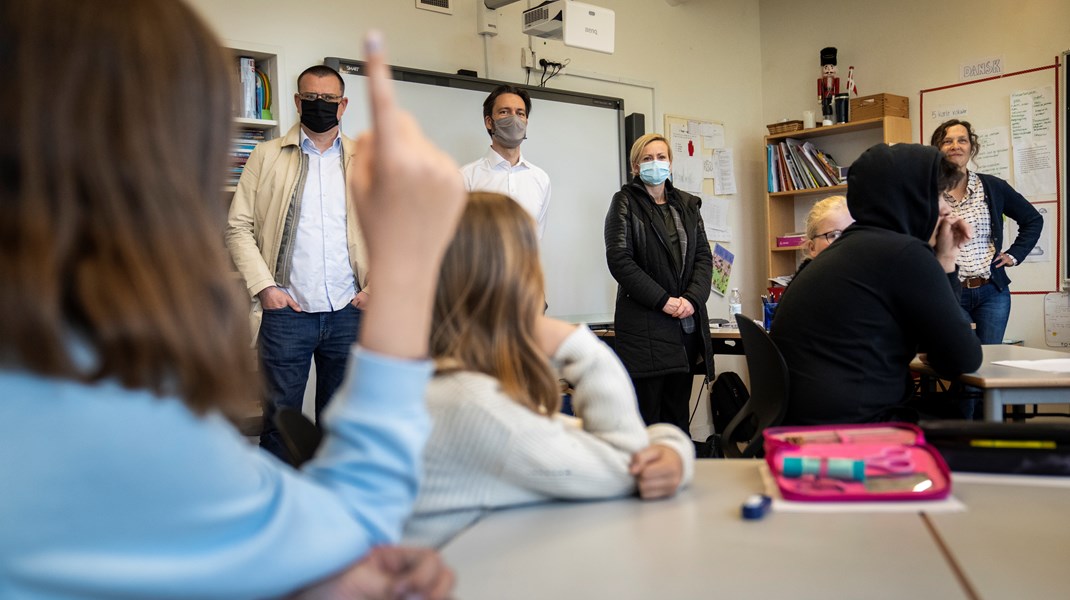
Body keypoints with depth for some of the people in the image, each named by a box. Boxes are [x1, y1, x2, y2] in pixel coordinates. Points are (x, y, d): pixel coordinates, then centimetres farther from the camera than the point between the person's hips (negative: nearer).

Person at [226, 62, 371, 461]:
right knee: (280, 418, 2)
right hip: (287, 310, -1)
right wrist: (264, 286, -9)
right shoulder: (267, 156, 5)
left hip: (348, 311, 2)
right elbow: (239, 227, 1)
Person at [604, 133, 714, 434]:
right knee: (646, 413, -3)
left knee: (678, 414, 9)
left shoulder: (687, 204, 16)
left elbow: (704, 256, 11)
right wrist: (663, 300, -13)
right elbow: (619, 260, -8)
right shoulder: (625, 203, 1)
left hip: (687, 323, 5)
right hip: (644, 324, -5)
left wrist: (692, 298, -7)